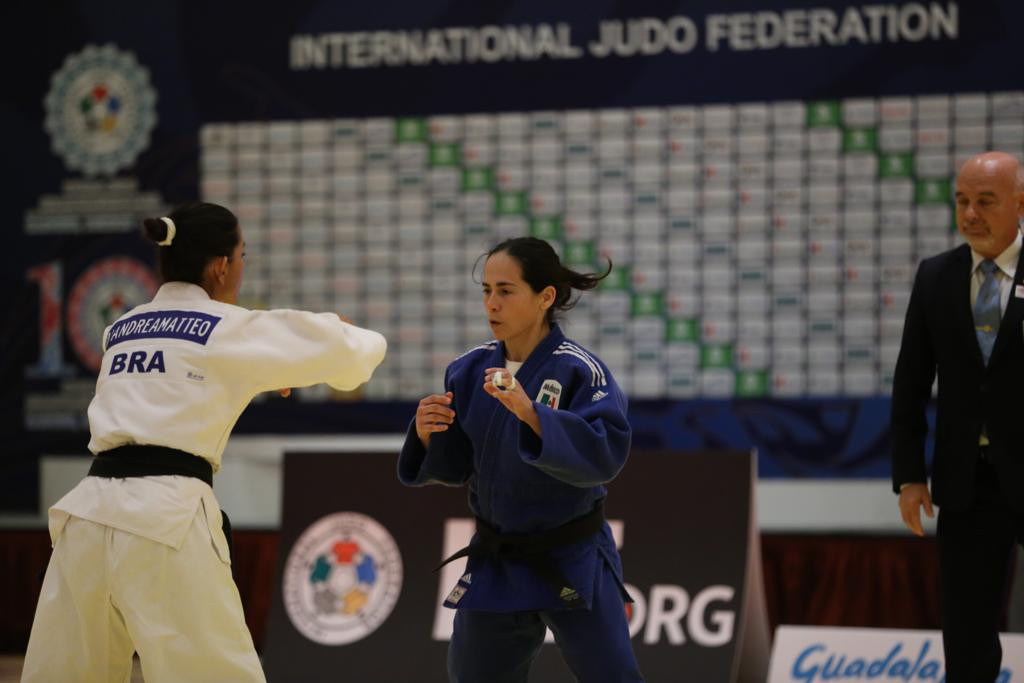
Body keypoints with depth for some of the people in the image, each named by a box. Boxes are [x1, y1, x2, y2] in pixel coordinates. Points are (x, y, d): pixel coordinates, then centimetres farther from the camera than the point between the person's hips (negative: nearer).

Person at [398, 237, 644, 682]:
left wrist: (531, 414, -40)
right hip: (495, 562, 5)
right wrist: (428, 434, -16)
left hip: (572, 563, -5)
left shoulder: (579, 371, -16)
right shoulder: (470, 371, -1)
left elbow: (606, 454, -30)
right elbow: (453, 467, 5)